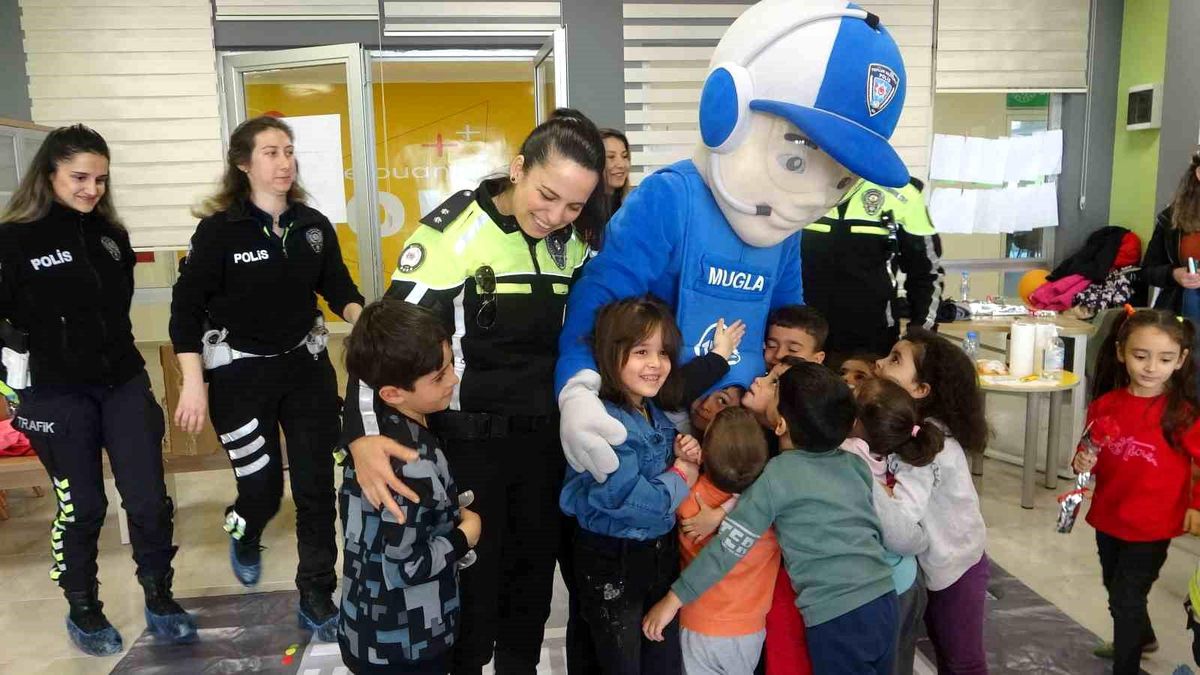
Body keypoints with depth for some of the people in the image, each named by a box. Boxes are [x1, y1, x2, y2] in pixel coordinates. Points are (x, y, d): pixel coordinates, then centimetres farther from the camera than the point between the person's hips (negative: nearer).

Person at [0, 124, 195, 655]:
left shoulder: (110, 234, 7)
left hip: (125, 384, 4)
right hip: (57, 396, -4)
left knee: (150, 499, 2)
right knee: (81, 507, 7)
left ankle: (159, 601, 21)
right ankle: (83, 611, 28)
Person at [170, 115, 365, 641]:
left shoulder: (314, 225, 0)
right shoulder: (219, 229, -12)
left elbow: (337, 288, 9)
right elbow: (186, 307, -10)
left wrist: (362, 316, -12)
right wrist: (193, 383, -14)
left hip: (306, 365, 4)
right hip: (240, 373, -3)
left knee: (316, 485, 4)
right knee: (262, 487, 3)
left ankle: (316, 597, 20)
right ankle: (244, 536, 43)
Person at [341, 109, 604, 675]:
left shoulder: (573, 246, 2)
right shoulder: (453, 233, -17)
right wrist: (363, 435, -35)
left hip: (544, 439, 6)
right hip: (468, 442, -5)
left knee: (535, 575, 19)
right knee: (472, 583, 7)